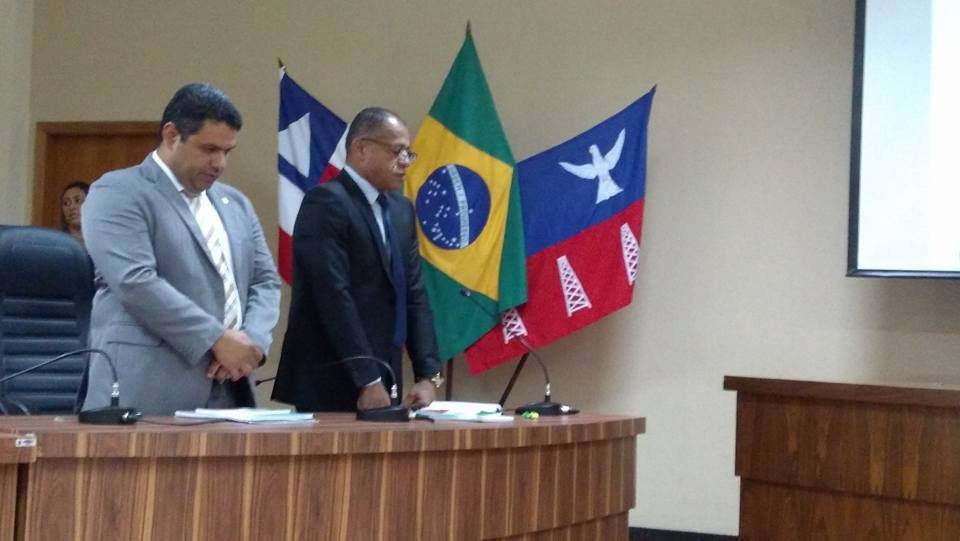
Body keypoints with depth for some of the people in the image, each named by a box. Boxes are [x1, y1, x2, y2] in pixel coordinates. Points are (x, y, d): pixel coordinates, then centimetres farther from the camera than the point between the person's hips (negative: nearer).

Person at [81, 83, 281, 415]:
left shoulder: (236, 203, 20)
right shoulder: (118, 193, -3)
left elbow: (265, 281, 18)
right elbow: (135, 282, -15)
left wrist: (252, 340, -3)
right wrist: (217, 340, -16)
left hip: (228, 393, 6)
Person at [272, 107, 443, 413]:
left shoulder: (401, 210, 14)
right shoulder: (326, 202, -11)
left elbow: (414, 295, 12)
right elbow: (335, 296, -18)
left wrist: (428, 375, 1)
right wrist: (367, 381, -21)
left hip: (382, 380, 7)